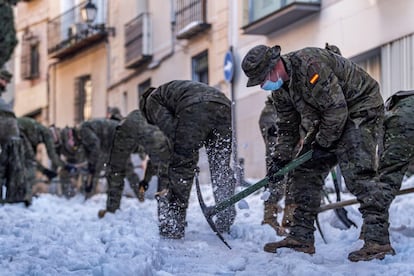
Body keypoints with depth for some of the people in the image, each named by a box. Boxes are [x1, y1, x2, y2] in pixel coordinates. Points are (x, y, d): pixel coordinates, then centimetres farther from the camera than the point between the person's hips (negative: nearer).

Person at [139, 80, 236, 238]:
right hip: (224, 105, 7)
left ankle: (172, 228, 4)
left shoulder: (151, 100, 23)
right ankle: (226, 221, 22)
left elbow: (167, 126, 2)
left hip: (194, 108, -7)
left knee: (179, 167, 2)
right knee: (221, 166, 19)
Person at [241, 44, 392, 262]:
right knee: (304, 171, 3)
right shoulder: (279, 88, 1)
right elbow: (287, 126, 12)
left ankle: (379, 241, -23)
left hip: (362, 108, -10)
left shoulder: (310, 64, -30)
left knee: (356, 172, -22)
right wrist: (281, 158, 3)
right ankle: (301, 238, 6)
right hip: (329, 121, 10)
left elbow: (336, 107, -28)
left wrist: (323, 144, -18)